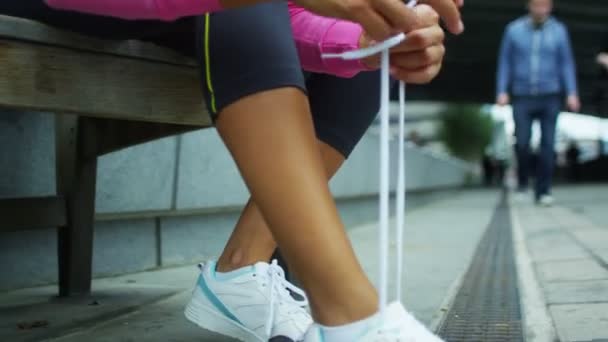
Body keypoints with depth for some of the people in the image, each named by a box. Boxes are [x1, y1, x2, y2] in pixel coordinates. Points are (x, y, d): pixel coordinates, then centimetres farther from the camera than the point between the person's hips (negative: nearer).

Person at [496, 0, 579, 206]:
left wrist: (572, 93, -5)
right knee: (522, 143, -6)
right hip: (522, 97, 0)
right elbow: (505, 62, 6)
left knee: (548, 144, -4)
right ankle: (522, 183, 18)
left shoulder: (559, 31, 2)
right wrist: (502, 91, -2)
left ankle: (543, 191, 3)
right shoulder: (514, 30, 2)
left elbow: (566, 63, 3)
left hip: (550, 96, 0)